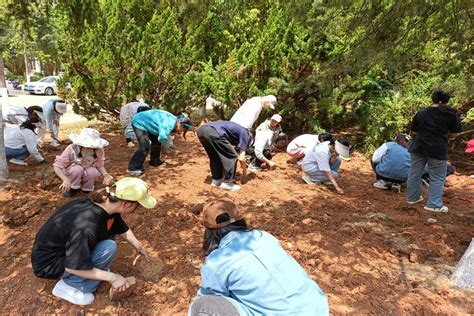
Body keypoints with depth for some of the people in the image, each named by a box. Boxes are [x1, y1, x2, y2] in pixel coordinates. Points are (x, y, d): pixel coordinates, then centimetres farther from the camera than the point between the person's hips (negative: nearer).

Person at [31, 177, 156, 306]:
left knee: (110, 229, -1)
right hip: (48, 262, -8)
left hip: (64, 246, 8)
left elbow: (123, 230, 9)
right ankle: (69, 285, -7)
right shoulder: (87, 226, -36)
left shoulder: (106, 206, -11)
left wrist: (140, 248, 16)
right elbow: (73, 267, -28)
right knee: (108, 248, -24)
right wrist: (112, 277, -22)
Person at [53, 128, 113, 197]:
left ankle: (87, 189, -3)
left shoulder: (99, 151, -25)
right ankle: (73, 188, -7)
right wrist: (65, 179, -49)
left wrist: (106, 175, -33)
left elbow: (100, 166, -12)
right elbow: (57, 166, -31)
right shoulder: (71, 149, -31)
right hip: (71, 172, -1)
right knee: (78, 169, -35)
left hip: (87, 173, 1)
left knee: (93, 172, -32)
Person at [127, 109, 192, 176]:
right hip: (139, 122, -10)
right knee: (145, 147, -17)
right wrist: (167, 146, -22)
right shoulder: (169, 122, -30)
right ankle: (133, 168, -9)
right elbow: (162, 137, -41)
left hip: (146, 122, 10)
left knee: (156, 142, 14)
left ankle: (154, 162, 28)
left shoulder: (173, 120, 0)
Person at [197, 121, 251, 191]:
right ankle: (227, 183, 12)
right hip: (214, 132, -8)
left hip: (201, 130, 9)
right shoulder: (246, 134, 18)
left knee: (215, 157, 26)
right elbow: (241, 158, 12)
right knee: (231, 156, 7)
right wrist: (244, 170, 30)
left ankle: (216, 180, 30)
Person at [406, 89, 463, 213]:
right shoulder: (451, 114, -1)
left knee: (414, 174, 14)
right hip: (438, 150, -3)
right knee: (437, 178, 6)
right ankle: (434, 205, 7)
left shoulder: (421, 113, 6)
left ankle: (412, 197, 25)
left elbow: (413, 131, 10)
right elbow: (454, 134, 4)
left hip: (419, 147, 3)